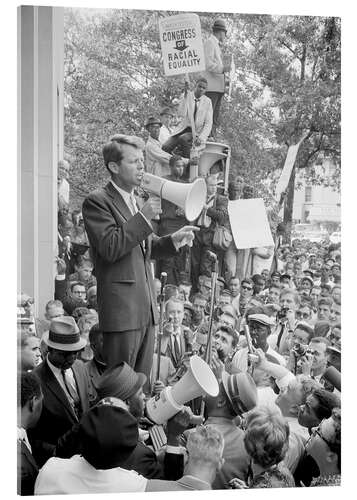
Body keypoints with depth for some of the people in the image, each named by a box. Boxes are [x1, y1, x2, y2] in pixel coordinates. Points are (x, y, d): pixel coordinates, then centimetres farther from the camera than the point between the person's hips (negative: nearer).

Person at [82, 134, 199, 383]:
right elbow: (110, 248, -19)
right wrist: (143, 217, -20)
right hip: (122, 308, -8)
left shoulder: (136, 200, 19)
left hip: (146, 307, 8)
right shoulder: (97, 201, -8)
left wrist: (173, 240, 8)